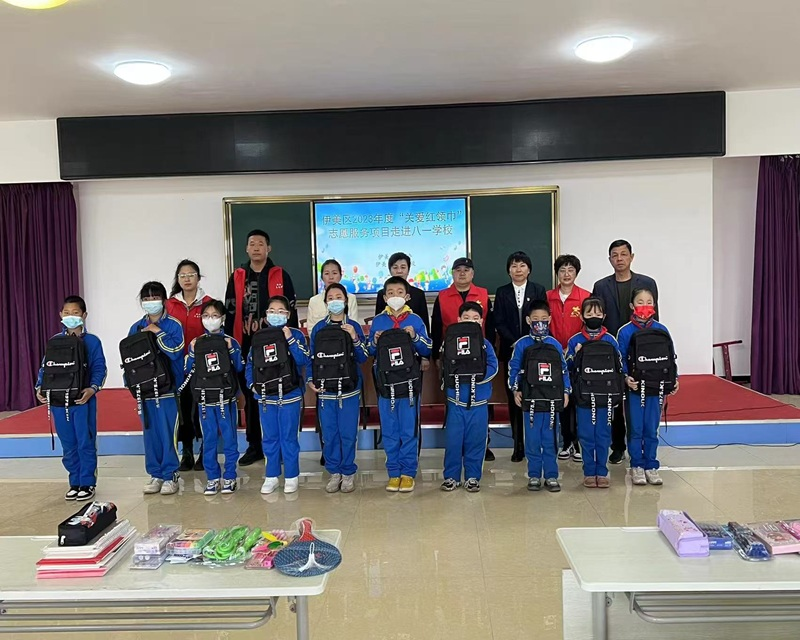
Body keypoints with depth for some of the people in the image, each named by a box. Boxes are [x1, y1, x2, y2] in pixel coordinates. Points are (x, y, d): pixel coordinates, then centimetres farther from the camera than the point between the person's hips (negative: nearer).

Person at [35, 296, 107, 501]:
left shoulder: (92, 341, -2)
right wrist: (40, 388, -5)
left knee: (86, 443, 1)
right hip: (58, 401, 4)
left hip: (83, 400, -3)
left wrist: (93, 388, -20)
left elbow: (99, 368, -5)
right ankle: (75, 482, 23)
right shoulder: (55, 341, 7)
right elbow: (45, 367, 9)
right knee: (68, 445, 11)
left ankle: (87, 483, 12)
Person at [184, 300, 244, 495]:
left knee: (229, 437, 4)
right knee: (209, 438, 8)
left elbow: (239, 368, -6)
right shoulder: (196, 343, 6)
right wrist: (193, 352, -11)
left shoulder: (230, 342, 0)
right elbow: (188, 371, 3)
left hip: (226, 397, -2)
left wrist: (231, 349, -17)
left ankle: (229, 477, 14)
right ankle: (212, 477, 18)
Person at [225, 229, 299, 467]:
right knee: (250, 397, 9)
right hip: (246, 346, 3)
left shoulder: (281, 276, 3)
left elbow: (291, 311, 2)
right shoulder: (237, 277, 9)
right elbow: (230, 313, 10)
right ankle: (254, 446, 20)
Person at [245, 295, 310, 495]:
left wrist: (290, 340, -20)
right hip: (265, 396, 3)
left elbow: (305, 361, -14)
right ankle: (271, 476, 23)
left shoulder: (296, 335, -2)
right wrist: (252, 384, -4)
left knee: (289, 437, 4)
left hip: (290, 395, -3)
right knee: (269, 437, 11)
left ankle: (291, 476, 16)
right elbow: (250, 364, 9)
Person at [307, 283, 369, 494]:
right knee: (329, 433, 7)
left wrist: (354, 339, -18)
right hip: (325, 389, 2)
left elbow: (363, 358, -4)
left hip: (349, 388, -2)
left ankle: (348, 473, 17)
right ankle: (334, 472, 20)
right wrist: (310, 380, -4)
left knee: (348, 433, 2)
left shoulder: (354, 327, 1)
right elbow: (312, 357, 8)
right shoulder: (319, 328, 6)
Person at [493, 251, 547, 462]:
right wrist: (514, 343, -10)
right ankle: (518, 445, 9)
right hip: (511, 351, 1)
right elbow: (499, 323, 3)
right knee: (513, 397, 2)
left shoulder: (538, 290, 8)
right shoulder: (502, 292, 9)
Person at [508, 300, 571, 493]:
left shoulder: (555, 344, 5)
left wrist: (566, 391, -1)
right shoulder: (522, 344, 1)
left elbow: (564, 370, 8)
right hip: (530, 399, -1)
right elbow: (514, 368, 2)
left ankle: (551, 476, 15)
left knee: (550, 440, 6)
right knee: (532, 440, 5)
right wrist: (515, 390, -8)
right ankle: (534, 475, 16)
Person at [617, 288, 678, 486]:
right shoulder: (625, 332, -4)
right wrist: (626, 378, -19)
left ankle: (651, 466, 19)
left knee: (652, 428, 7)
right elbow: (621, 359, -4)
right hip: (634, 387, -1)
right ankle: (636, 466, 16)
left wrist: (673, 379, -5)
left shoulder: (661, 330, 2)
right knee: (635, 428, 5)